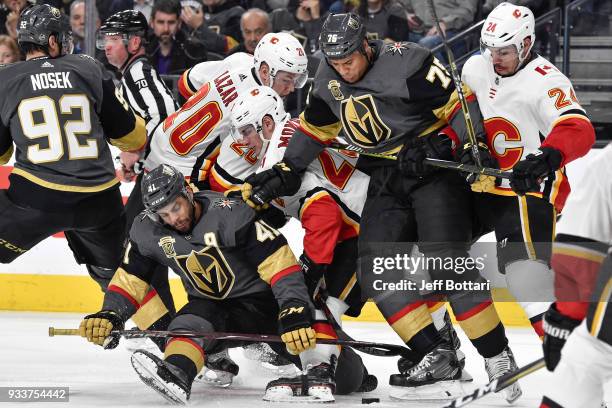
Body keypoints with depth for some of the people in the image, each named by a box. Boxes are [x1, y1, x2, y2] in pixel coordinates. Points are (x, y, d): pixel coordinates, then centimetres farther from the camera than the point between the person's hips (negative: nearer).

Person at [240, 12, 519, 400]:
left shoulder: (405, 63, -18)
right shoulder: (329, 78, 5)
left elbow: (456, 101, -18)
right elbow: (316, 126, 19)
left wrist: (476, 148, -28)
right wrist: (286, 172, 16)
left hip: (434, 168, -8)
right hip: (386, 184, 8)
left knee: (446, 263, -19)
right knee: (376, 274, -7)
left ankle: (499, 360, -13)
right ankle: (439, 358, -9)